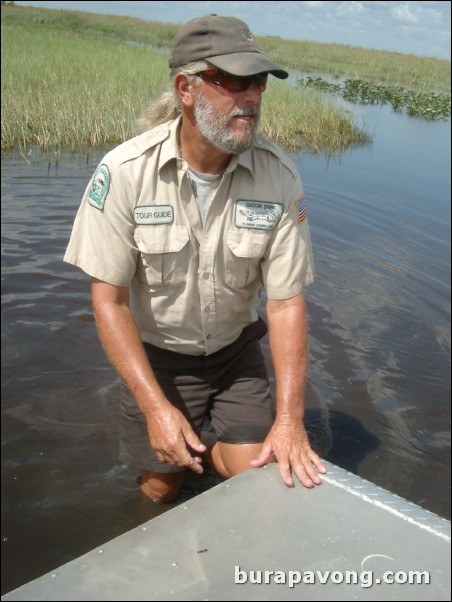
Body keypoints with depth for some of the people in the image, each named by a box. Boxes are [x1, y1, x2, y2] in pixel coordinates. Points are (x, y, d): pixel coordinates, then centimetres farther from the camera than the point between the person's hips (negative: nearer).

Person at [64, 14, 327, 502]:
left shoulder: (279, 176, -19)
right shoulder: (125, 171, -23)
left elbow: (286, 301, -17)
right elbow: (109, 298, -19)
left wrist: (289, 418, -22)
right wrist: (156, 407, -23)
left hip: (236, 351, 2)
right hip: (155, 354, -1)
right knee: (161, 489, 9)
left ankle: (202, 451, 27)